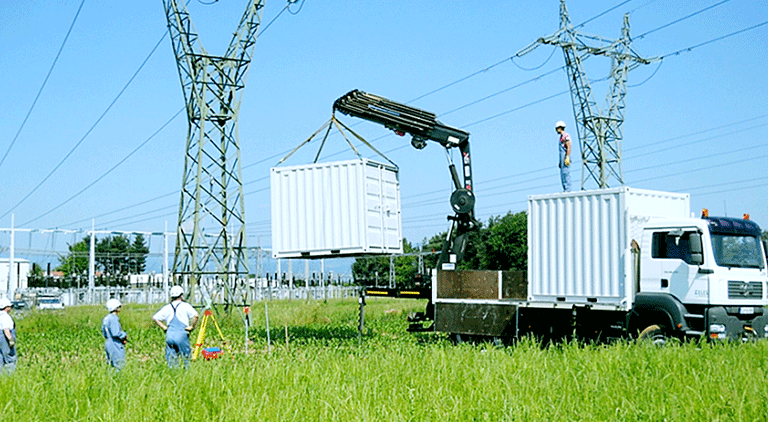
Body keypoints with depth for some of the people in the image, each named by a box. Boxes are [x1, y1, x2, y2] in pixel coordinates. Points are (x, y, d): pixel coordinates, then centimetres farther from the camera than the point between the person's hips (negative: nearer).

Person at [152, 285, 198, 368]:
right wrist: (192, 326, -2)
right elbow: (195, 315, -14)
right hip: (181, 335, -3)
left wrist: (164, 327, 13)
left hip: (169, 334, 3)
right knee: (186, 355, 2)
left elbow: (154, 318, 14)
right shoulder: (185, 306, 1)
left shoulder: (167, 308, 13)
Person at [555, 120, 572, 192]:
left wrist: (567, 157, -24)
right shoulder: (561, 137, 23)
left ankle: (568, 189, -15)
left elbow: (569, 147, -16)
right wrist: (560, 162, 23)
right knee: (562, 174, 6)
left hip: (565, 156, -10)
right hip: (562, 157, 10)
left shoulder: (566, 135, -7)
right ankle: (565, 189, 5)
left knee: (566, 173, -13)